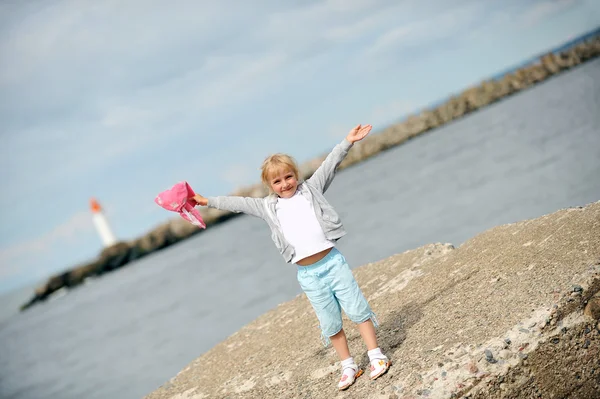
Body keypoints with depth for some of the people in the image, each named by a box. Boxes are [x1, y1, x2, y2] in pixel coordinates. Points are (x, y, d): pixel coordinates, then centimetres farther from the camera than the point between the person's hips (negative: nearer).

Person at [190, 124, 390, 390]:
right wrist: (208, 201, 11)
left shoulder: (310, 189, 3)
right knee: (330, 324, 10)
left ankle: (376, 357, 17)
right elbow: (238, 204, 11)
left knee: (358, 310, 4)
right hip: (309, 275, 2)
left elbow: (329, 165, -2)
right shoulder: (267, 207, 7)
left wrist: (347, 142, -9)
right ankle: (349, 367, 23)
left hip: (333, 262, -2)